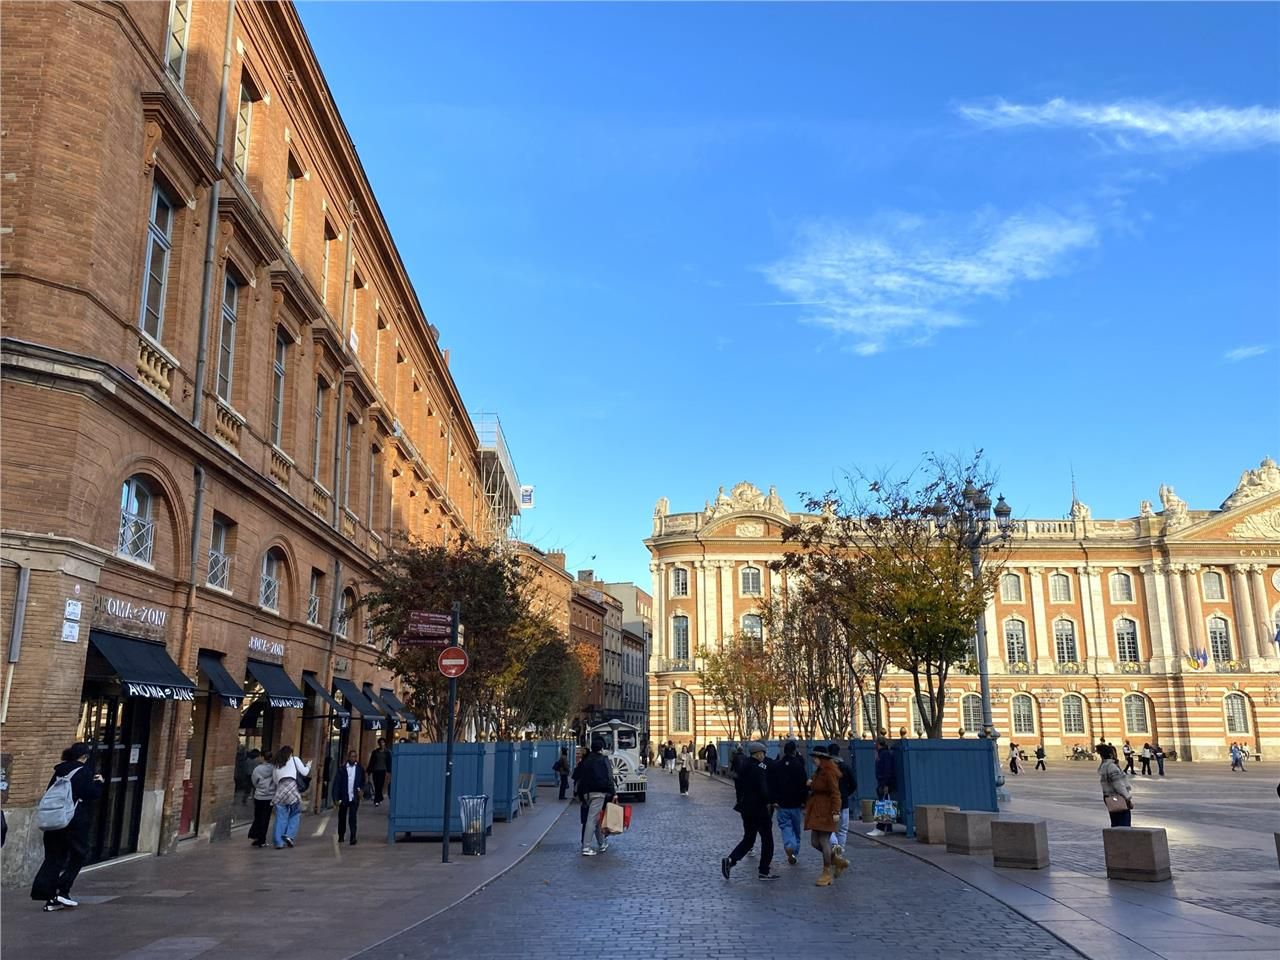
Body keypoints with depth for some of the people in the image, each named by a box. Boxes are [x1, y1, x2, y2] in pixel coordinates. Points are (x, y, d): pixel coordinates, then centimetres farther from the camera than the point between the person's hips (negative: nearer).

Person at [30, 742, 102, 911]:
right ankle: (62, 891, 2)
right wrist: (99, 782, 4)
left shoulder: (59, 771, 11)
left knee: (53, 857, 9)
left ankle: (49, 899, 6)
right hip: (76, 821, -6)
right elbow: (93, 794, -13)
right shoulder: (84, 772, -9)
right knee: (78, 856, 9)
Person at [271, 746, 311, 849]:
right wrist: (308, 766, 25)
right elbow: (304, 773, 8)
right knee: (295, 814, 8)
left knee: (280, 818, 5)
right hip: (292, 787, -4)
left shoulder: (276, 765, 25)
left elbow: (276, 781, 20)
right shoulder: (295, 759, 12)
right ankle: (290, 835, -8)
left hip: (280, 790, 4)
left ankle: (279, 842, 1)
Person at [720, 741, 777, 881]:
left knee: (748, 838, 16)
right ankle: (764, 872, 10)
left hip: (745, 808, 8)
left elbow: (737, 784, 14)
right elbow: (763, 789, -23)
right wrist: (767, 802, -7)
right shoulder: (759, 768, -17)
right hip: (758, 808, -8)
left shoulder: (743, 765, 7)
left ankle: (730, 860, -3)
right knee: (767, 839, 7)